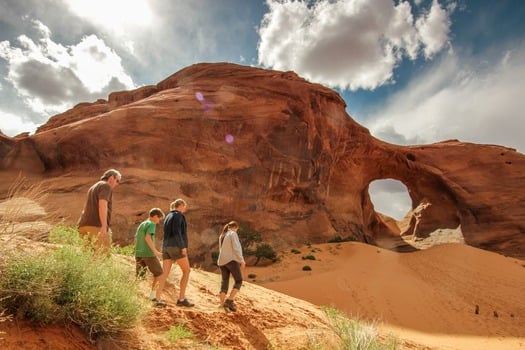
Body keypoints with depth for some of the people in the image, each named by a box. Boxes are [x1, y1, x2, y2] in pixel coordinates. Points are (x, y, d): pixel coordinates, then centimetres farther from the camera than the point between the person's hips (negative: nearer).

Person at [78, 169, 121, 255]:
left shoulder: (93, 187, 29)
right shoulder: (106, 186, -1)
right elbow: (102, 205, -17)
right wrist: (104, 227, -25)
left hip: (85, 226, 9)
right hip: (97, 227, -9)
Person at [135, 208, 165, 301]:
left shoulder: (141, 224, 16)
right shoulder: (151, 224, -9)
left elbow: (136, 239, 19)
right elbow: (148, 237, -23)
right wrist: (155, 251, -26)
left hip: (139, 253, 7)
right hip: (149, 254, -7)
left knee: (138, 276, 10)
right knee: (159, 274, 9)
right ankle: (153, 295, 9)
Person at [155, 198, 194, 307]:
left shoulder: (168, 216, 22)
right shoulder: (178, 215, -5)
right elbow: (176, 231, -18)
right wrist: (183, 246, -19)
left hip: (166, 247, 8)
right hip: (176, 246, -8)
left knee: (165, 274, 4)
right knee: (186, 271, 3)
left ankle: (158, 299, -3)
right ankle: (181, 299, 3)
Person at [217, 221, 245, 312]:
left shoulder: (221, 236, 19)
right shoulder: (233, 234, -5)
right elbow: (236, 248, -14)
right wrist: (242, 260, -13)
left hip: (222, 262, 8)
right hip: (232, 260, -7)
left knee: (224, 283, 5)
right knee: (238, 281, 0)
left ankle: (223, 305, -1)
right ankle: (229, 301, -11)